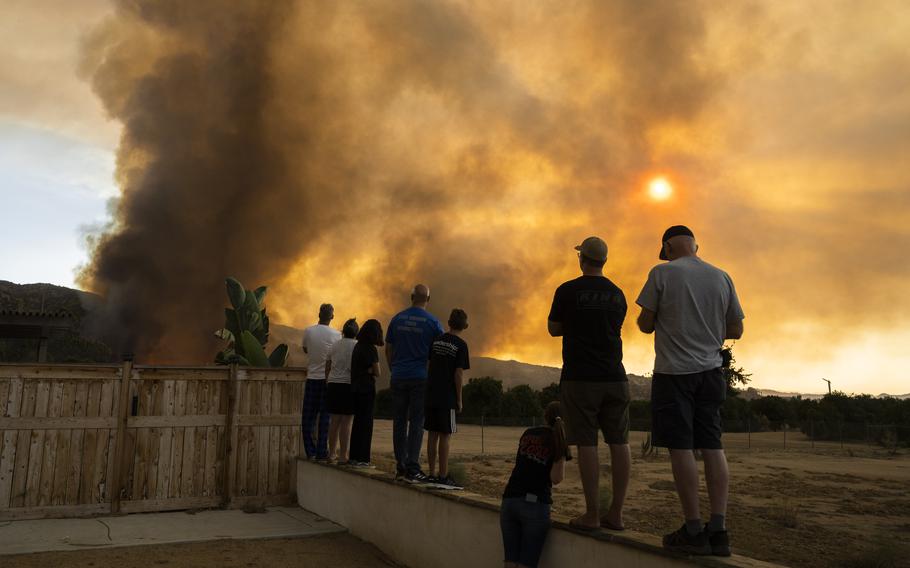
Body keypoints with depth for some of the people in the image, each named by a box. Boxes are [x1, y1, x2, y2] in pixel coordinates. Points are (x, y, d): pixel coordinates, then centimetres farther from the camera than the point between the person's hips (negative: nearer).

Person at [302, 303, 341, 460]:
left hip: (312, 378, 1)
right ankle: (321, 451, 4)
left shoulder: (308, 331, -3)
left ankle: (310, 451, 9)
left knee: (308, 416, 9)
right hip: (328, 378, -1)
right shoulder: (336, 334, -7)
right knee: (325, 417, 4)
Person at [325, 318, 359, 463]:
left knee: (335, 420, 11)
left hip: (333, 385, 5)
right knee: (346, 422, -2)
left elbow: (327, 367, 15)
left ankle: (332, 453, 16)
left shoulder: (334, 345, 11)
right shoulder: (357, 346, -4)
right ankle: (343, 455, 0)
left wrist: (328, 383, 24)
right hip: (349, 385, -5)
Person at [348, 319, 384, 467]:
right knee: (366, 423, -2)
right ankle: (362, 458, -1)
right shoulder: (371, 349, -14)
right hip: (367, 389, -8)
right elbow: (377, 373, -10)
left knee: (357, 422, 13)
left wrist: (367, 371, 0)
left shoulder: (357, 347, 11)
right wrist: (370, 372, 6)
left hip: (356, 388, 8)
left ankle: (354, 456, 18)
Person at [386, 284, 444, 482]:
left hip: (398, 377, 3)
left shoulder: (397, 319, 6)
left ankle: (400, 466, 13)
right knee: (416, 422, -1)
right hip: (420, 377, -3)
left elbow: (388, 349, 12)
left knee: (399, 421, 9)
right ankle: (412, 468, -3)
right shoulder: (432, 321, -4)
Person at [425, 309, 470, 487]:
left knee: (432, 434, 9)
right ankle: (443, 476, 2)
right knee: (445, 436, -1)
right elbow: (458, 374, -11)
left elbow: (429, 365, 11)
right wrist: (459, 399, -5)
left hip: (431, 395, 5)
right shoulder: (461, 345, -7)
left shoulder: (436, 340, 9)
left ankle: (432, 474, 14)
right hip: (447, 398, -5)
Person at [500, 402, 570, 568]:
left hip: (508, 500, 4)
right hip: (535, 504, -4)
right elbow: (556, 478, -4)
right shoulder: (560, 441, 2)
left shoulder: (528, 433, 15)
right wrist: (562, 456, 9)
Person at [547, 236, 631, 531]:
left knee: (587, 444, -2)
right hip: (614, 377, 5)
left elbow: (553, 329, 5)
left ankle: (592, 515, 1)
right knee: (619, 443, 7)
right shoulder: (617, 294, 10)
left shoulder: (568, 291, -4)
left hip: (580, 377, -4)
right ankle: (616, 513, 11)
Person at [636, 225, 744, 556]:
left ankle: (694, 531, 0)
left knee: (681, 447, -2)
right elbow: (736, 330, 12)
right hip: (711, 370, 5)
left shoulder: (662, 273, -5)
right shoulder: (722, 277, 9)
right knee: (712, 446, 6)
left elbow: (645, 325, -3)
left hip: (674, 371, -5)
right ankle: (718, 530, 5)